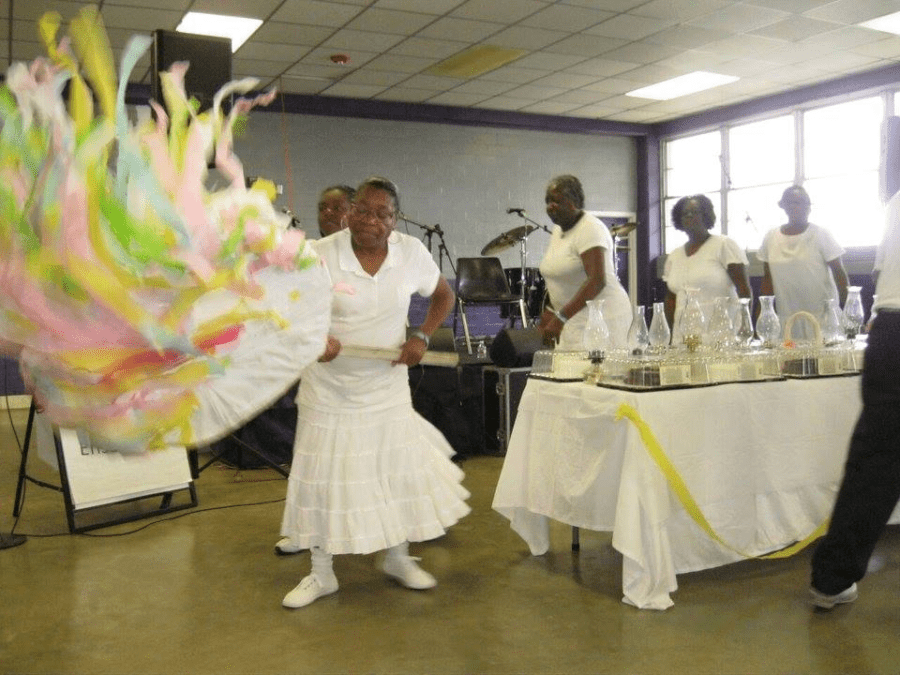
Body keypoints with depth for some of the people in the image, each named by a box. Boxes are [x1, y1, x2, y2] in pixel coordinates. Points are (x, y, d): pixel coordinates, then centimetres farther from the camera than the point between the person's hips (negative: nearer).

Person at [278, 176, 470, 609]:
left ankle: (398, 558, 33)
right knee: (323, 475, 6)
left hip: (388, 385, 2)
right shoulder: (321, 255, -14)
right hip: (330, 387, -2)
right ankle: (321, 574, 23)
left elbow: (443, 295, 8)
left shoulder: (412, 252, -7)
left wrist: (422, 337, -6)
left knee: (399, 470, 9)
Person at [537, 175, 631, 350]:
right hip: (574, 318, 8)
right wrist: (550, 313, 17)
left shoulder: (590, 230, -14)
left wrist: (561, 316, -30)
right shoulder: (557, 231, 14)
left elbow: (597, 281, -25)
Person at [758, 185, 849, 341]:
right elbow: (768, 280, 13)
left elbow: (839, 273, -3)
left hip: (820, 316, -2)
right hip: (786, 319, 2)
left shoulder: (821, 235, -1)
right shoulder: (770, 238, 7)